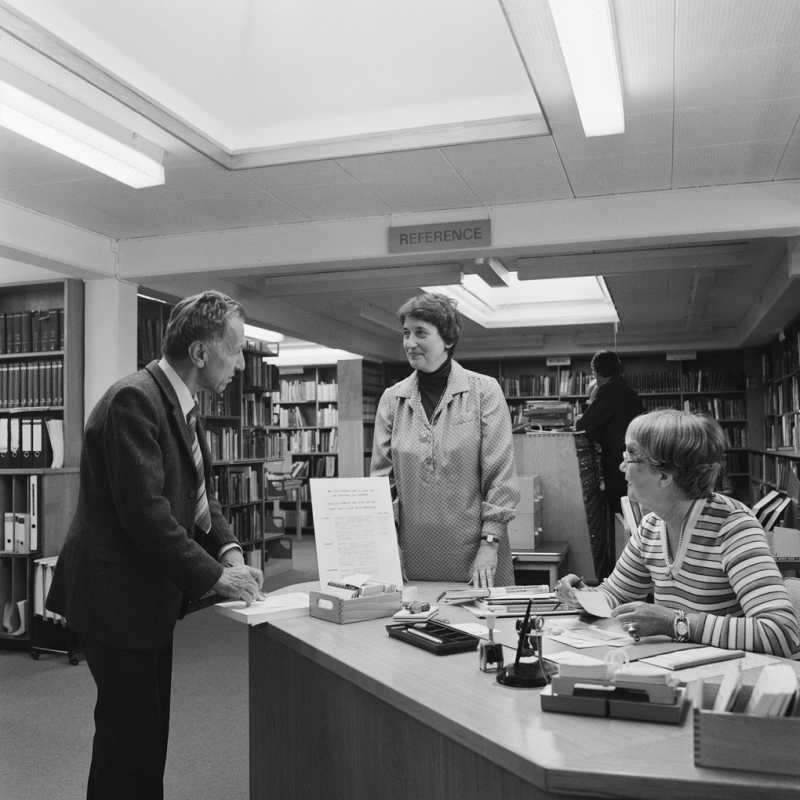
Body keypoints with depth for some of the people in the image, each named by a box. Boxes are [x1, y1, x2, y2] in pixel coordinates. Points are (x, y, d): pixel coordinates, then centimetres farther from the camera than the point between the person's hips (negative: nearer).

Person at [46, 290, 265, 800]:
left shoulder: (183, 404, 8)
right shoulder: (134, 400, -22)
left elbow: (200, 493, 13)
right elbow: (144, 511, -27)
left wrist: (229, 549, -4)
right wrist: (215, 573, -21)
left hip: (149, 595, 10)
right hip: (117, 597, -9)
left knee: (148, 730, 19)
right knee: (129, 736, 1)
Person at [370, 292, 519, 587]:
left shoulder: (484, 391, -2)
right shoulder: (392, 399, 6)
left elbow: (500, 475, -5)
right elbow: (382, 478, 6)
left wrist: (489, 543, -10)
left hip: (472, 553, -2)